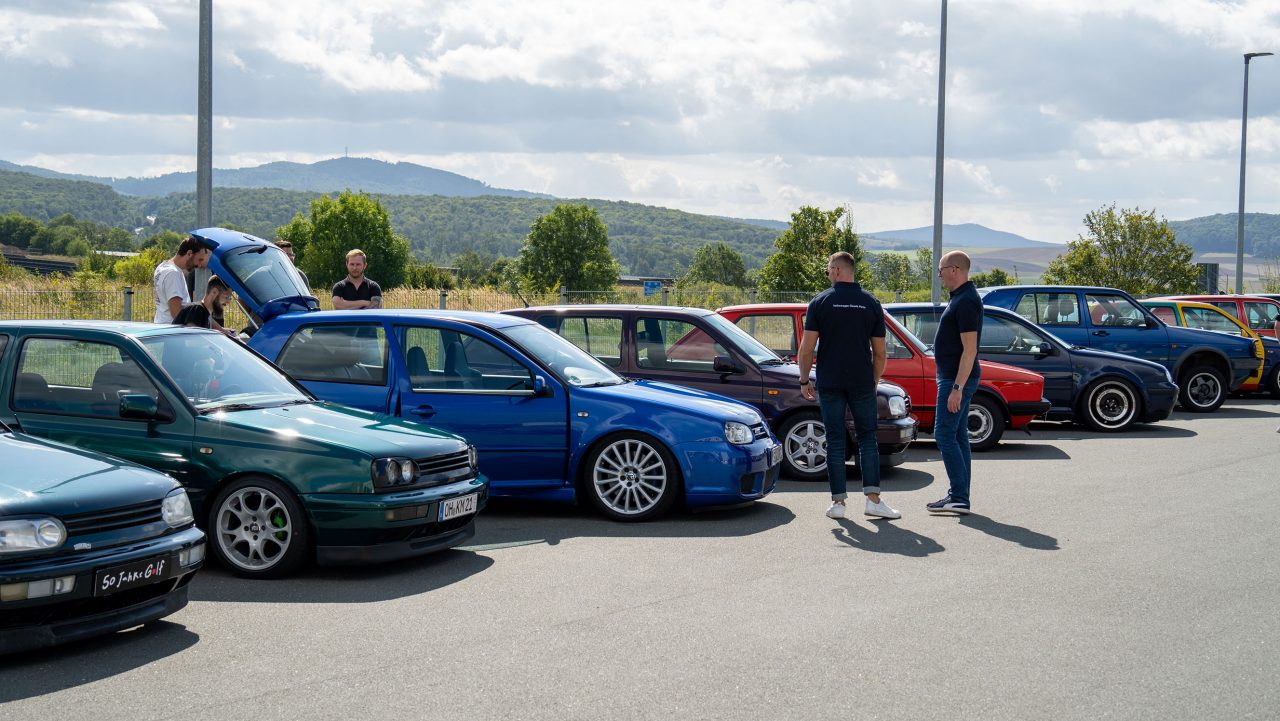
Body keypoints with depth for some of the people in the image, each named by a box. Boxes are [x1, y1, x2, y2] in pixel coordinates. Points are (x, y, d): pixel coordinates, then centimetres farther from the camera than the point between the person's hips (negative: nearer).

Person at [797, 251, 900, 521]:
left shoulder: (820, 302, -2)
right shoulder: (871, 303, 3)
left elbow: (807, 348, -5)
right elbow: (879, 353, 4)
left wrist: (804, 380, 5)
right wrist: (874, 382, 15)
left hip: (829, 384, -1)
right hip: (862, 383, 1)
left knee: (835, 441, 4)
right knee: (867, 438, 7)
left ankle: (838, 501, 3)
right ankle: (873, 498, -3)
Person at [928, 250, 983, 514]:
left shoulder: (966, 301, -18)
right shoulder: (960, 298, 15)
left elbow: (969, 349, -23)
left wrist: (957, 388, -25)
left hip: (957, 378, -11)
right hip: (955, 377, 11)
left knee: (944, 435, -10)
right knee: (957, 436, 11)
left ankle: (959, 498, -11)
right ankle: (958, 496, 15)